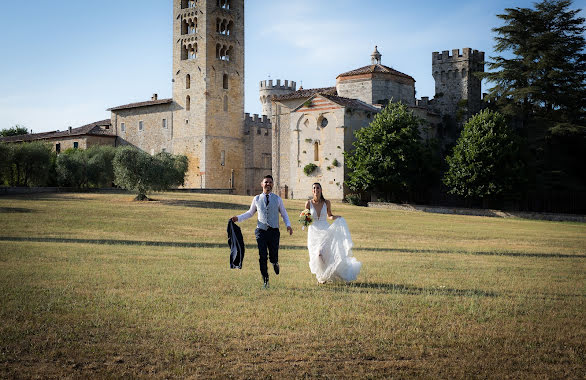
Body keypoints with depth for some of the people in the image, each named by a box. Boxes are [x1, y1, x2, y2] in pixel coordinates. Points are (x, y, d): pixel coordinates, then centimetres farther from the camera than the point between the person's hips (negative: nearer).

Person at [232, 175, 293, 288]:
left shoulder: (277, 199, 8)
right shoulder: (257, 199, 10)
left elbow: (284, 214, 14)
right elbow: (250, 213, 21)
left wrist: (288, 225, -3)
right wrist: (238, 218, 7)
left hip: (274, 231, 0)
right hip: (261, 231, 0)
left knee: (273, 257, -2)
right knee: (262, 257, -5)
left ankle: (275, 262, 36)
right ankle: (265, 281, 8)